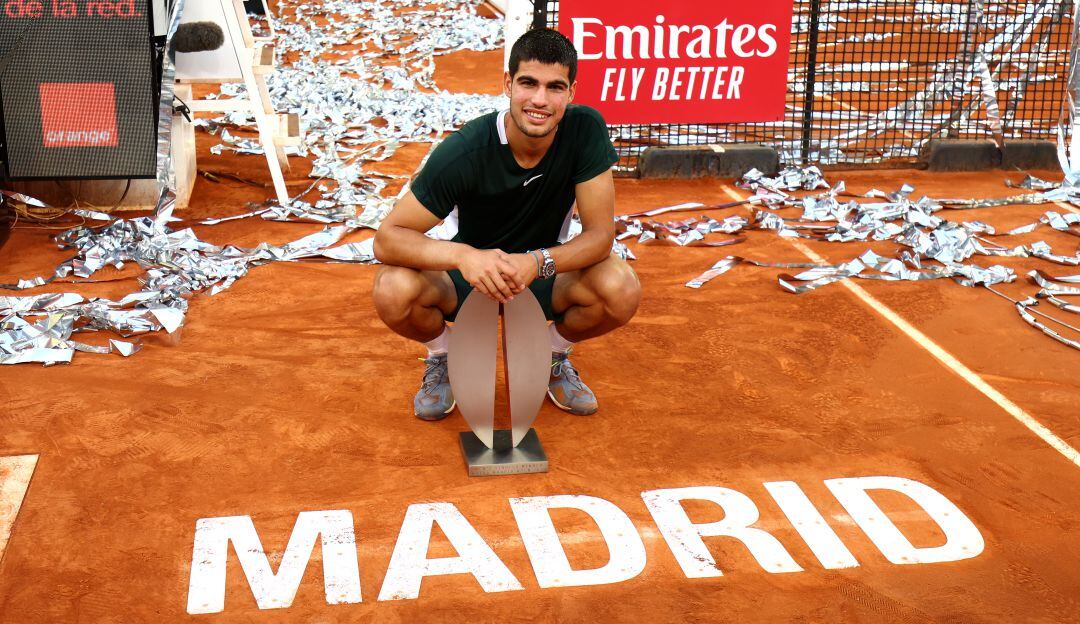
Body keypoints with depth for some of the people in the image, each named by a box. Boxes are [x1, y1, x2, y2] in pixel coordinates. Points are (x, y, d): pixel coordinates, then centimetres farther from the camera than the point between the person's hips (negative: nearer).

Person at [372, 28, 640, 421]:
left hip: (544, 275, 2)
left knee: (623, 291, -29)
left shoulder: (586, 130, -21)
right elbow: (387, 239, -26)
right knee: (393, 290, -32)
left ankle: (554, 358, 6)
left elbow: (600, 234, -20)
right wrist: (462, 255, -46)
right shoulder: (464, 152, -26)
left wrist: (538, 263, -39)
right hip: (470, 273, -1)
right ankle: (442, 359, 5)